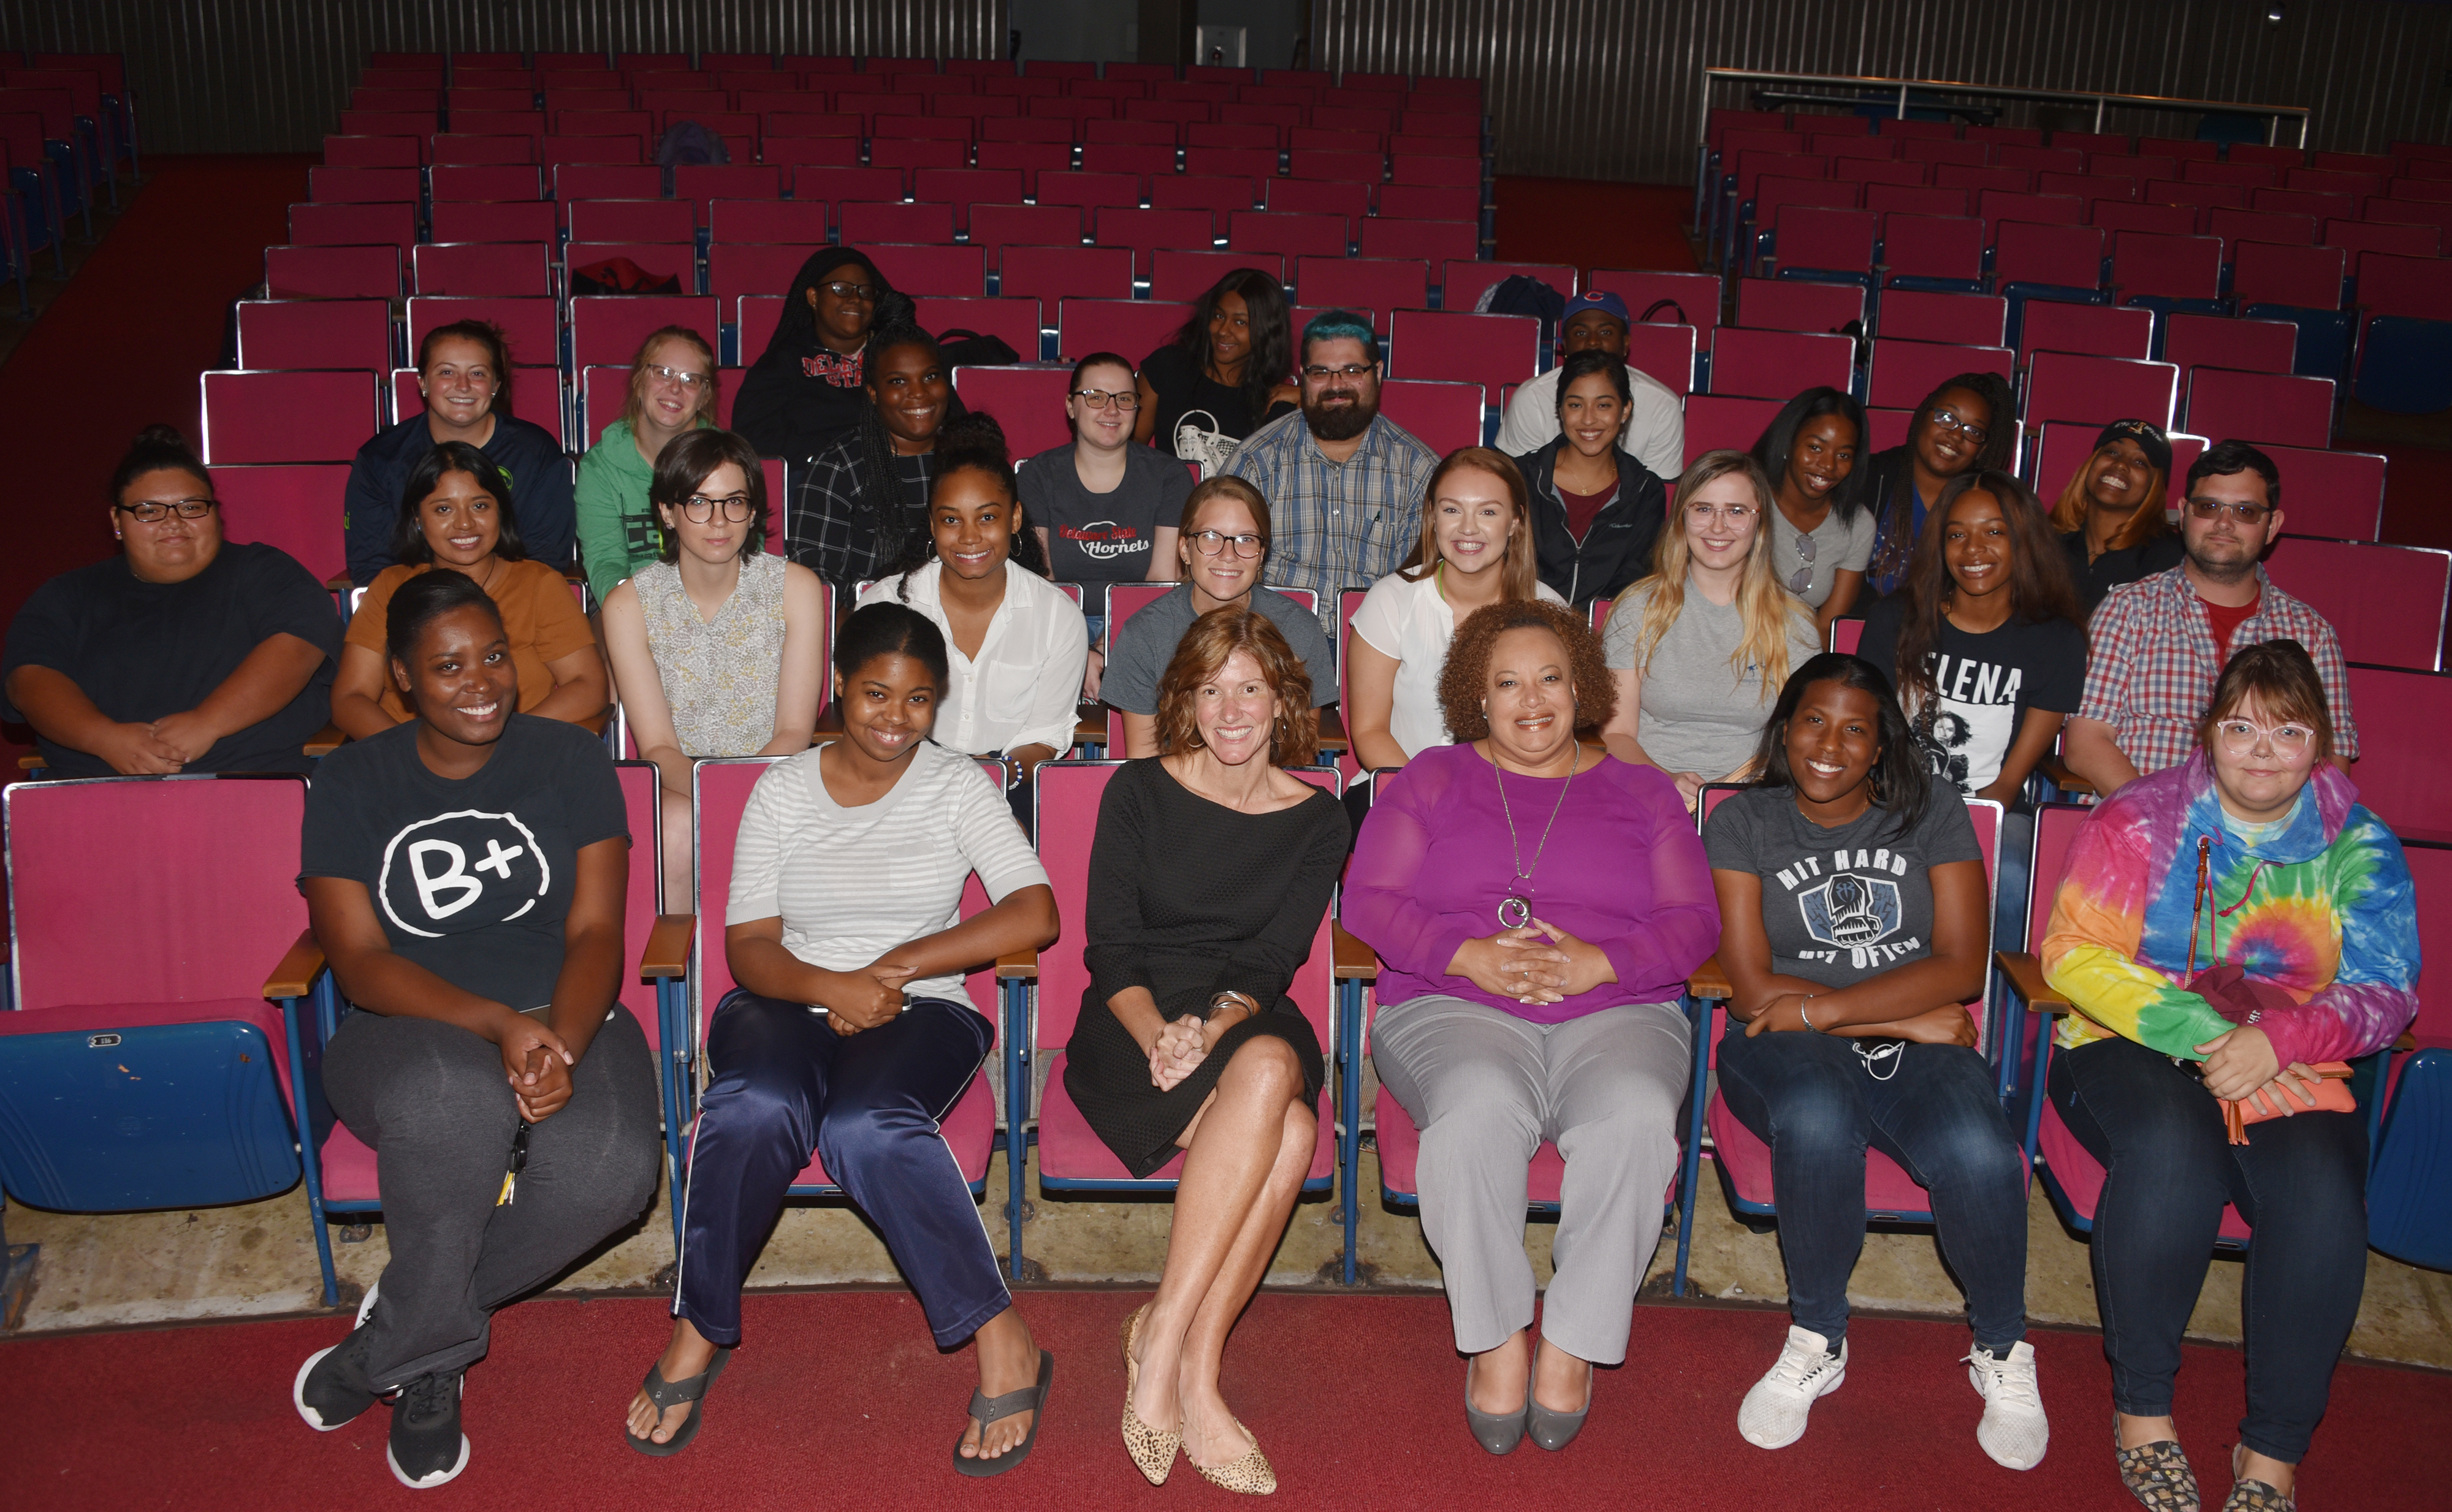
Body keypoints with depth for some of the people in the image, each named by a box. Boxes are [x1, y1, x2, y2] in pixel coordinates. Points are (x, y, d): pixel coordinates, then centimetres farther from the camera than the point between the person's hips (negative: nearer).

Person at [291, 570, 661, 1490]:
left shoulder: (569, 760, 5)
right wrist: (500, 1025, -22)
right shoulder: (353, 782, 4)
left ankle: (393, 1343, -6)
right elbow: (359, 962, -5)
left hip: (566, 1020, 1)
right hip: (412, 1032, -1)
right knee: (453, 1101, -39)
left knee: (612, 1168, -31)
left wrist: (560, 1047, -22)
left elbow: (595, 932, -2)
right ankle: (436, 1344, -11)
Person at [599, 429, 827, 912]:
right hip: (678, 783, 0)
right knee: (678, 825, -33)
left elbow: (794, 732, -3)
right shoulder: (629, 605, -1)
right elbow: (657, 746, -5)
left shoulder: (796, 588, 0)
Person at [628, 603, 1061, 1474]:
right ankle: (699, 1332, -14)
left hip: (921, 1010, -1)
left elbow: (1035, 914, -8)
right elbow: (748, 945, 1)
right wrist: (831, 986, -19)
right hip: (787, 1005, 2)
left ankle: (1002, 1341, -24)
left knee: (867, 1127, -34)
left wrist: (898, 966, -13)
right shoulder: (783, 789, 9)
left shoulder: (958, 786, 4)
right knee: (757, 1107, -32)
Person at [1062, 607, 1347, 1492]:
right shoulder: (1138, 793, 4)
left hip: (1250, 1023, 2)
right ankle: (1189, 1377, -26)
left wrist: (1212, 1028, -22)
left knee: (1279, 1099, -36)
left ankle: (1169, 1337, -25)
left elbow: (1271, 962, -1)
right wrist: (1157, 1036, -21)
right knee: (1278, 1112, -34)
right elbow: (1109, 949, -2)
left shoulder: (1316, 819, 8)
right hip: (1134, 1024, -2)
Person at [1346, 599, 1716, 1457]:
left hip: (1617, 1011, 1)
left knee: (1637, 1115, -34)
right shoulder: (1431, 780, 17)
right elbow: (1367, 900, 6)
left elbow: (1694, 923, 9)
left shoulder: (1641, 793, 19)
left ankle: (1574, 1347, -19)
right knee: (1480, 1107, -36)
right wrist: (1469, 954, -11)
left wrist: (1599, 962, -11)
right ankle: (1496, 1342, -19)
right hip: (1454, 1008, -1)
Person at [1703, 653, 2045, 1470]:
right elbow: (1752, 987, -4)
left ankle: (2002, 1351, 0)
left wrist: (1821, 1009, -13)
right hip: (1784, 1049, -1)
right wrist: (1906, 1016, -9)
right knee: (1816, 1121, -37)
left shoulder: (1932, 816, 9)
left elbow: (1962, 967, -2)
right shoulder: (1743, 823, 5)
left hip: (1917, 1046, 1)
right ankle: (1817, 1342, -12)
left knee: (1978, 1153, -31)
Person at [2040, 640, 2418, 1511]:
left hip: (2295, 1071, 2)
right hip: (2134, 1049, -2)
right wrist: (2201, 1034, -17)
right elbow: (2073, 952, -5)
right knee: (2172, 1148, -35)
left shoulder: (2359, 848, 8)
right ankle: (2142, 1409, -18)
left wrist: (2278, 1040, -20)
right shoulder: (2140, 819, 3)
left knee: (2323, 1192, -30)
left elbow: (2385, 995, 1)